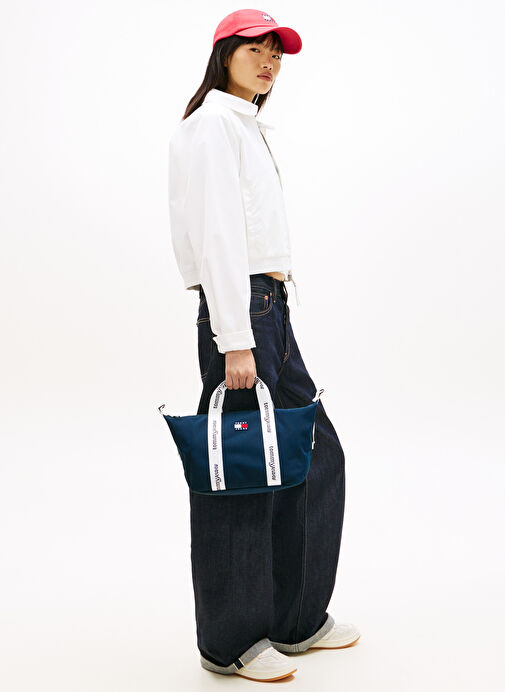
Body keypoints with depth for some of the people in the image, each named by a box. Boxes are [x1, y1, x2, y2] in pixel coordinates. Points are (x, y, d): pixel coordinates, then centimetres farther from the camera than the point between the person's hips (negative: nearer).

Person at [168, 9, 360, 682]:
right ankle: (230, 643, 12)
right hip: (237, 309, -10)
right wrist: (235, 341, -22)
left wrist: (264, 326, 17)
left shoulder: (249, 128, 24)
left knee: (317, 454, 12)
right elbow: (218, 236, -16)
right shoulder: (212, 123, -5)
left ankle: (297, 619, 25)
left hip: (272, 309, 10)